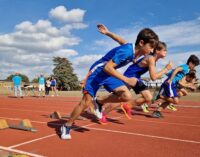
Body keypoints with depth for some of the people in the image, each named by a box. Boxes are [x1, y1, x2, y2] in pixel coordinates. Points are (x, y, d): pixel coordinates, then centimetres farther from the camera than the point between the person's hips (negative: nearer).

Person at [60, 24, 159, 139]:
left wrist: (107, 32, 25)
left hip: (108, 74, 7)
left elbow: (121, 40, 13)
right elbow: (107, 67, -36)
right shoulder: (126, 51, -30)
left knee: (127, 96, -7)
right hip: (97, 72, -7)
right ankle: (67, 127, 12)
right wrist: (126, 80, -36)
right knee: (86, 102, -9)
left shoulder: (133, 50, -4)